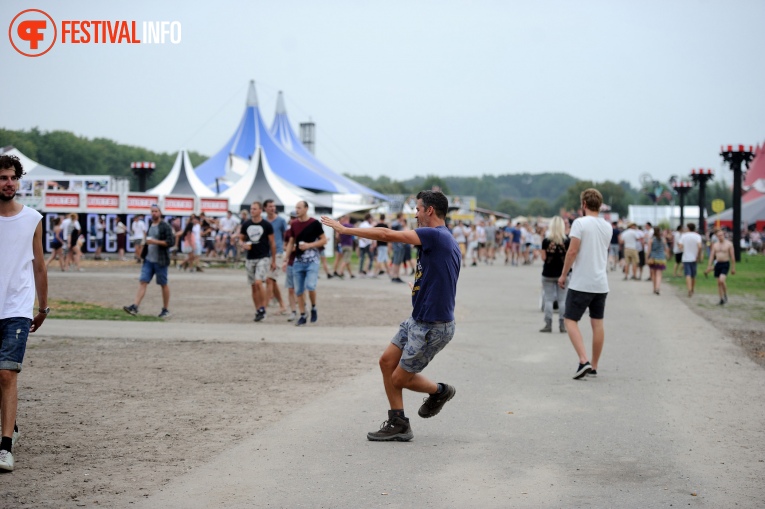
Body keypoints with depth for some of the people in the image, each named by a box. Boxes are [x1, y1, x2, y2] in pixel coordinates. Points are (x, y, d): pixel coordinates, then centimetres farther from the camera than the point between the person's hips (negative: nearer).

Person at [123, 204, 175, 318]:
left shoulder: (165, 227, -7)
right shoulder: (150, 226, 15)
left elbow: (171, 242, -16)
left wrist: (155, 241, -21)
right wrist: (143, 245, 13)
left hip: (160, 261, -6)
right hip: (148, 260, 6)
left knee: (164, 285, 4)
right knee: (142, 282, -5)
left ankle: (166, 310, 14)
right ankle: (135, 307, -13)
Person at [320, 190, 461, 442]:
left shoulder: (435, 235, -18)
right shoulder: (448, 242, 11)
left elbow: (387, 234, -21)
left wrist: (346, 229, -15)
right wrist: (419, 286, 28)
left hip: (432, 327, -10)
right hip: (417, 320, 10)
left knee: (399, 378, 3)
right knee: (387, 361, 9)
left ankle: (439, 391, 30)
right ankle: (398, 424, 16)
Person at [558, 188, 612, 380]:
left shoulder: (580, 223, -10)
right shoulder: (607, 226, 9)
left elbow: (573, 251, -16)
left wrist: (563, 275, -7)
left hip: (581, 283, -6)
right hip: (601, 283, 6)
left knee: (570, 320, 0)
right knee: (597, 323, 9)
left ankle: (584, 361, -14)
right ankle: (593, 367, 14)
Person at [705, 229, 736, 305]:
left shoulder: (729, 244, -3)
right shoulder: (715, 245, 9)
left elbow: (732, 256, -1)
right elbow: (712, 256, 11)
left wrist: (733, 268, -3)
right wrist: (709, 266, 5)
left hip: (725, 264, -5)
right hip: (717, 264, 5)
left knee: (722, 280, -22)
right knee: (719, 283, 4)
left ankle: (725, 295, -1)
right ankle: (722, 299, 13)